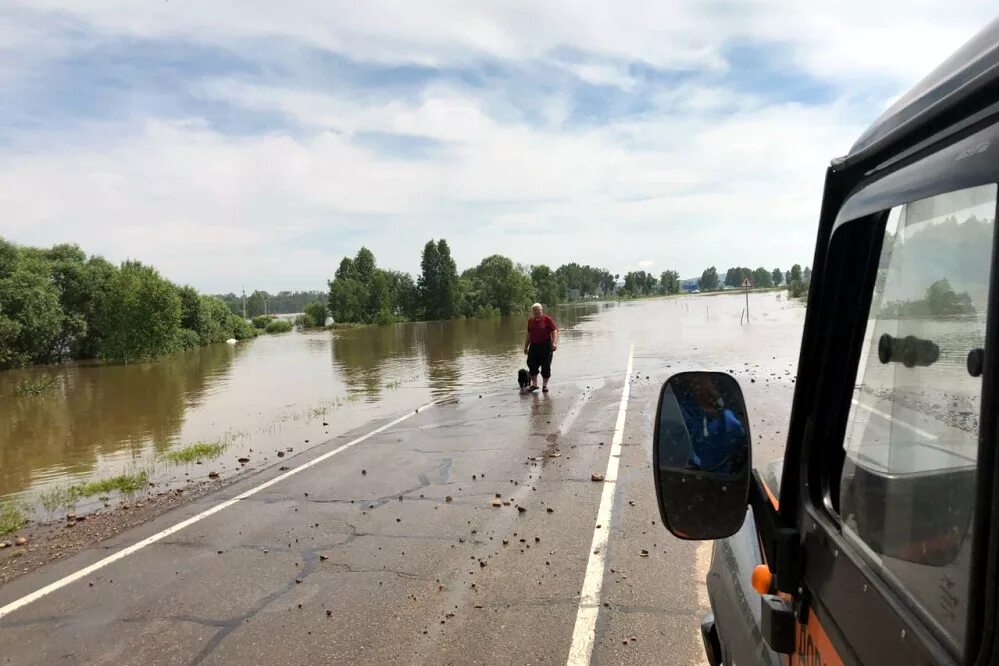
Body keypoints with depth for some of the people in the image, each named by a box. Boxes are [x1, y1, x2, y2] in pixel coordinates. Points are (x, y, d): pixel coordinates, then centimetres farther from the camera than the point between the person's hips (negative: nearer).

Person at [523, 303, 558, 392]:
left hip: (545, 346, -4)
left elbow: (554, 331, -10)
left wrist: (554, 343, -23)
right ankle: (534, 384, 15)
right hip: (534, 346, 4)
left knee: (546, 366, 1)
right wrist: (526, 346, 19)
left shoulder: (547, 319, -5)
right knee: (532, 365, 2)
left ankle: (545, 385, 15)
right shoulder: (530, 321, 10)